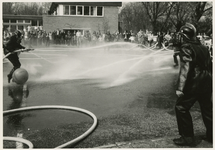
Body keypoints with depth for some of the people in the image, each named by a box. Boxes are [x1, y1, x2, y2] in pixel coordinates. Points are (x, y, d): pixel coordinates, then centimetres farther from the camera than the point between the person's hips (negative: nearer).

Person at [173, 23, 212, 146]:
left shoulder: (186, 48, -12)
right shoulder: (203, 47, 11)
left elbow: (185, 69, -21)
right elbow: (210, 65, 16)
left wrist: (180, 88, -22)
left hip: (194, 84, -8)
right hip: (207, 83, 8)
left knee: (181, 108, 3)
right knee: (207, 109, 18)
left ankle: (188, 137, 7)